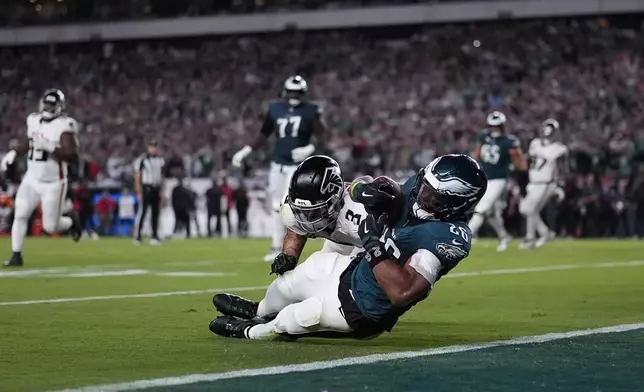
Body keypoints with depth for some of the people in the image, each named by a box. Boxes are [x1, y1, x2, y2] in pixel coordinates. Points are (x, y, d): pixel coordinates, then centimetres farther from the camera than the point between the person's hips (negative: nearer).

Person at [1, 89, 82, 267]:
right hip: (32, 180, 5)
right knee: (20, 216, -6)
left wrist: (50, 147, -34)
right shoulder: (34, 120, 4)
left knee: (50, 227, -1)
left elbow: (72, 155, -25)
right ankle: (16, 256, 3)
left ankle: (71, 220, 31)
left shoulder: (64, 126, -17)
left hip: (53, 184, -5)